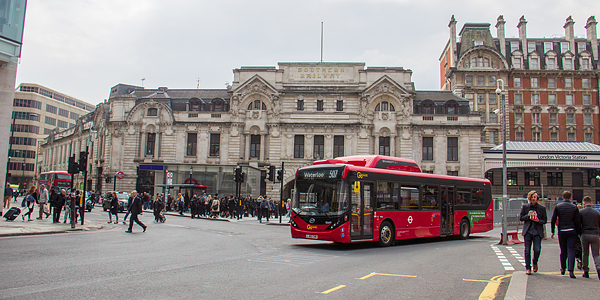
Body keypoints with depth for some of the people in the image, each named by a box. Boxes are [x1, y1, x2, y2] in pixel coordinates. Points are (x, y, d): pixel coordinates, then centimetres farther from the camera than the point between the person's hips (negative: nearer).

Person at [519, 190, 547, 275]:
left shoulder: (542, 208, 5)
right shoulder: (525, 206, 5)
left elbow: (545, 220, 9)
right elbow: (521, 217, 7)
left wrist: (538, 221, -11)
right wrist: (528, 215, -11)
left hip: (537, 232, 0)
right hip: (528, 231, 0)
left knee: (537, 249, -8)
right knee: (527, 250, 1)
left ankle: (535, 263, 24)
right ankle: (528, 268, 12)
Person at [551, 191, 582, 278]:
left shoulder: (558, 206, 2)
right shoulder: (574, 207, 0)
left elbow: (553, 220, 0)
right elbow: (578, 222, -2)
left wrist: (552, 231, 8)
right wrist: (579, 232, 7)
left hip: (561, 231, 1)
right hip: (572, 231, -1)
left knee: (563, 251, 14)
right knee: (571, 251, -3)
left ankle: (563, 269, 25)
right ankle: (570, 270, -14)